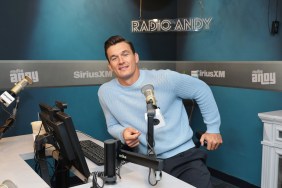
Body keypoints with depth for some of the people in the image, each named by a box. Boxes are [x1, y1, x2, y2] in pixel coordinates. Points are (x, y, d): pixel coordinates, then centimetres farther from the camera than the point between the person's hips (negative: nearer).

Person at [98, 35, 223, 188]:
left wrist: (213, 128, 6)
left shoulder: (165, 79, -12)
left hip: (184, 157, -1)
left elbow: (201, 90, 2)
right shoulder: (105, 92, -3)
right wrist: (123, 133, -12)